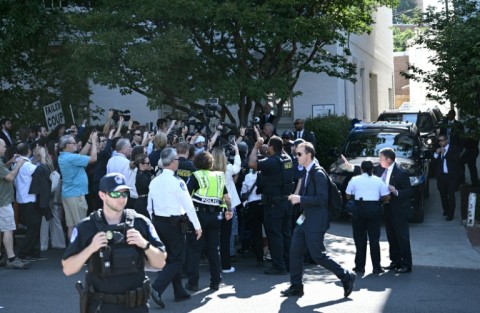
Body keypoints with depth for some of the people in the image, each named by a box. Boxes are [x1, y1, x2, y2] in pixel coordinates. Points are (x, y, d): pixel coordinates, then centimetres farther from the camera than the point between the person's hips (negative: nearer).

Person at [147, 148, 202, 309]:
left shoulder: (154, 181, 4)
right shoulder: (177, 181, -16)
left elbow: (150, 206, 10)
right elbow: (188, 205, -15)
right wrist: (197, 226, -7)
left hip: (158, 222, 7)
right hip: (174, 223, -7)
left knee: (171, 257, 17)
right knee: (177, 260, 1)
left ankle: (179, 292, 24)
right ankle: (157, 288, -14)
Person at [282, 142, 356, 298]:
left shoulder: (318, 173, -16)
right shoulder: (307, 172, 12)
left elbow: (322, 199, -22)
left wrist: (300, 199, -22)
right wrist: (297, 198, 8)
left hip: (316, 222, -9)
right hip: (305, 220, 9)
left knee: (317, 255, -4)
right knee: (295, 252, 8)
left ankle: (347, 277, 10)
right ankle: (296, 286, 19)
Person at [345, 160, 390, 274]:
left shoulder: (355, 180, 3)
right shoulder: (378, 180, 5)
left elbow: (348, 196, 5)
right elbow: (387, 197, 3)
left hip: (360, 209, -1)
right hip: (375, 209, 1)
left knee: (360, 239, 6)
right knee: (374, 239, 4)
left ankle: (360, 266, 7)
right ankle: (376, 267, 4)